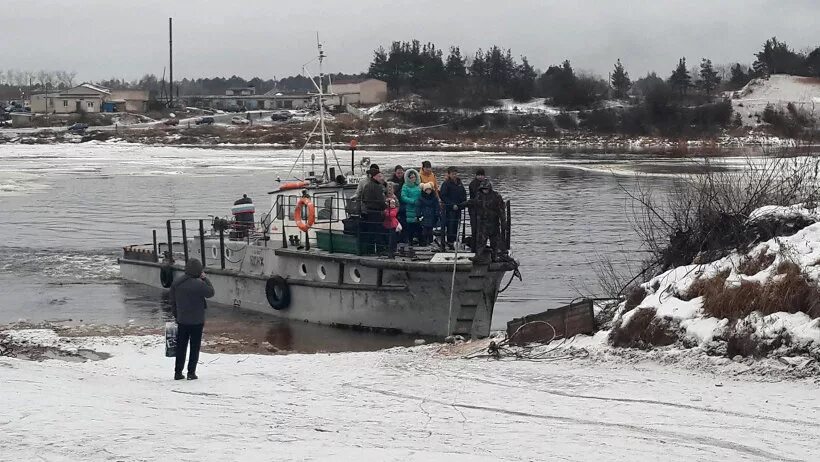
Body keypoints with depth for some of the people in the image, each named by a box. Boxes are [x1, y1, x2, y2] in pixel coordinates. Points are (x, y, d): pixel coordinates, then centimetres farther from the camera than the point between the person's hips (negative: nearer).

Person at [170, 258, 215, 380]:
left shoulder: (176, 283, 0)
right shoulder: (199, 284, -19)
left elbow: (172, 300, 8)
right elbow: (210, 292, -4)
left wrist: (176, 315, 18)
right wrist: (205, 279, 3)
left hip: (181, 321, 5)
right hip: (196, 321, -5)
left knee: (181, 347, 12)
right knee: (195, 347, 6)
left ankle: (178, 372, 14)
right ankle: (191, 372, 6)